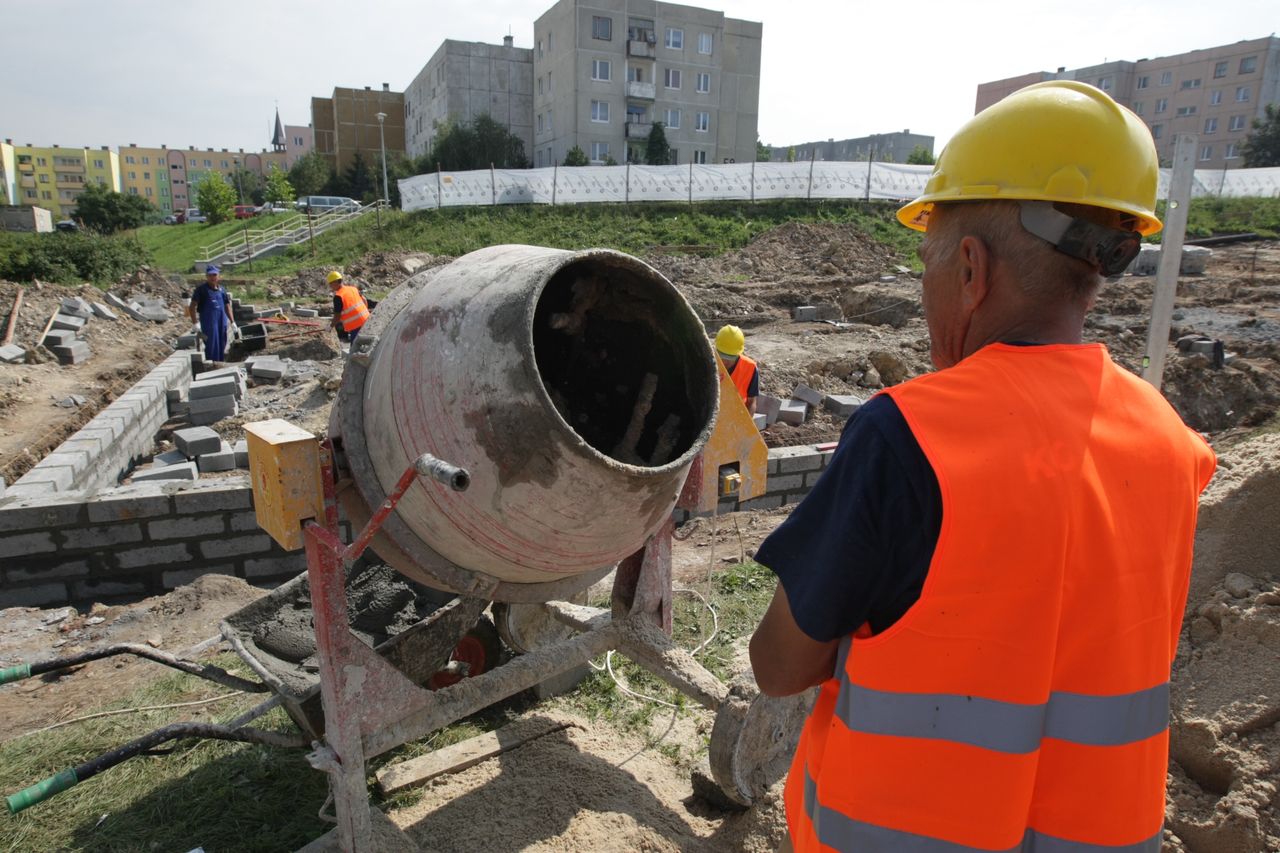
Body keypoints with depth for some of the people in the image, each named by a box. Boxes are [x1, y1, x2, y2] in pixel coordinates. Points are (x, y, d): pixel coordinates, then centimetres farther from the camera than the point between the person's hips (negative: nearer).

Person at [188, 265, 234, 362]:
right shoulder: (201, 289, -4)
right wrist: (194, 323, -13)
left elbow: (227, 306, 19)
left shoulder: (222, 290, 11)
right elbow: (192, 306, -6)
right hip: (208, 324, -5)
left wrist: (232, 322, 16)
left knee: (221, 347, 10)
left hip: (222, 322, 5)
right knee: (212, 347, -7)